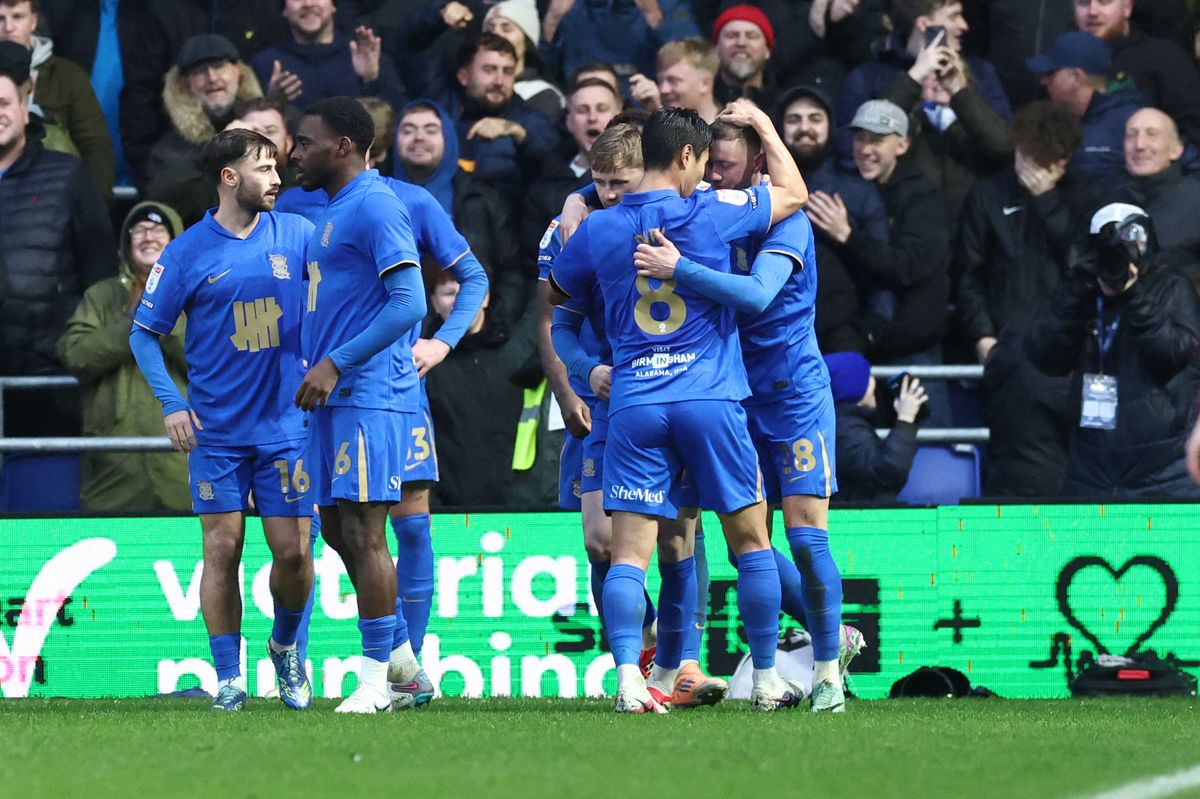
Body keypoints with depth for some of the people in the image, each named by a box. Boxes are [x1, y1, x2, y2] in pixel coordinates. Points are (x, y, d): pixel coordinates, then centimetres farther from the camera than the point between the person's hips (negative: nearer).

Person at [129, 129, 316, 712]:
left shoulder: (296, 235, 3)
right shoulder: (187, 254, -3)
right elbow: (144, 333, 4)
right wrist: (171, 402, -9)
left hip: (286, 424, 1)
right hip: (216, 431, -1)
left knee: (292, 551, -2)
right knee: (222, 549, -4)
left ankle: (285, 645, 25)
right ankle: (229, 679, 4)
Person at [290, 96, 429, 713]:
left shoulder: (375, 206, -12)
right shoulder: (332, 211, 20)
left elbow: (408, 303, -19)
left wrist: (334, 364, -20)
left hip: (368, 394, -10)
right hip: (334, 399, 10)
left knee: (362, 531, -9)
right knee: (338, 530, 11)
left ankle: (377, 676, -5)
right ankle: (402, 661, 19)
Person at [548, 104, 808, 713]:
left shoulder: (598, 229, 4)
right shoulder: (713, 213, -2)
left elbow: (555, 293, 23)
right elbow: (795, 193, 14)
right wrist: (761, 123, 25)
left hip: (634, 405, 1)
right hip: (710, 399, -1)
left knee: (629, 553, -2)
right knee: (750, 541, 12)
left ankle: (628, 680, -18)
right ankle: (766, 680, 16)